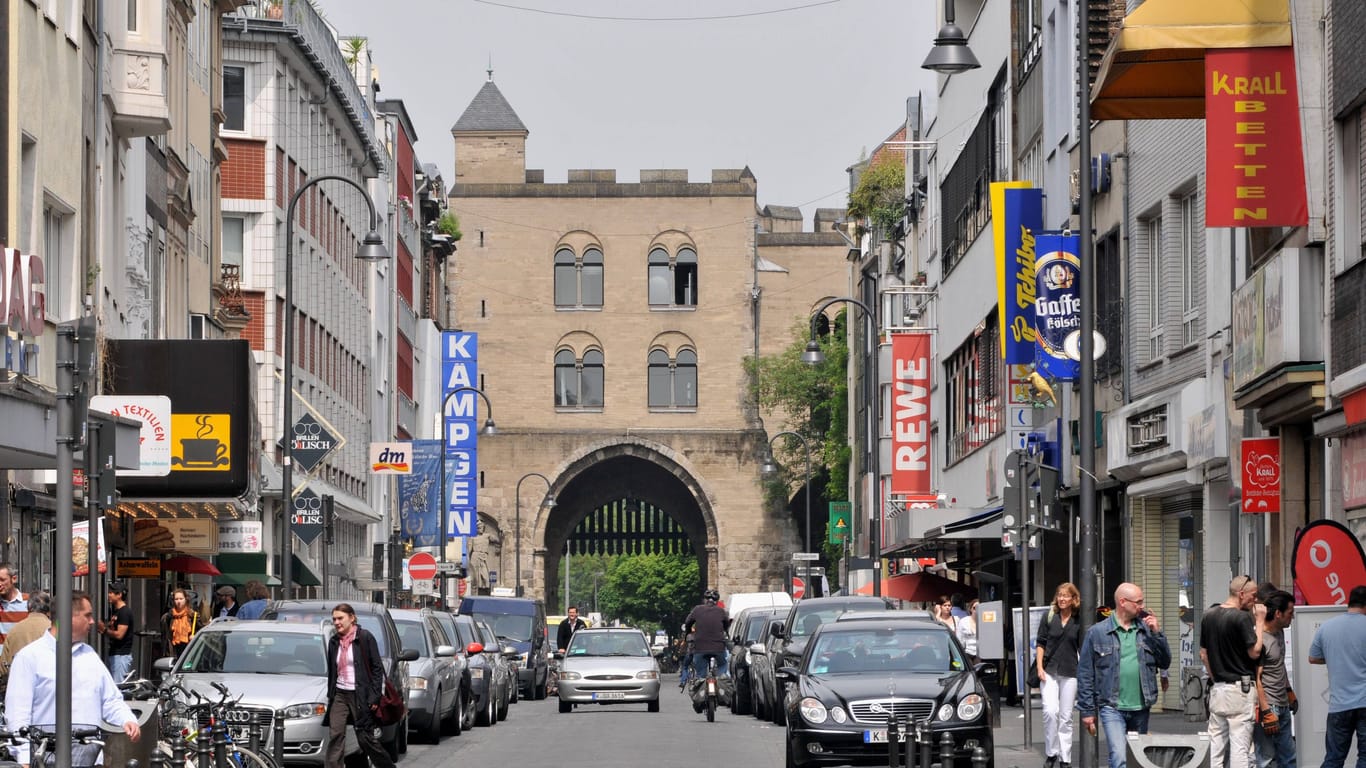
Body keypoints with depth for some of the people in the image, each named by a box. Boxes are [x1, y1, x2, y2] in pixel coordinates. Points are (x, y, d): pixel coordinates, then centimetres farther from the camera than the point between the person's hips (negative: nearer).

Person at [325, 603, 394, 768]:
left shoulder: (365, 637, -7)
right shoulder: (334, 642, 10)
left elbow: (377, 667, -7)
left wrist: (375, 696, -12)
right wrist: (330, 695, 14)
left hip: (360, 695, -5)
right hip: (339, 694, 5)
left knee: (366, 738, -1)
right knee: (335, 736, -7)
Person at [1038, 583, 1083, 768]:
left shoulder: (1078, 622, 4)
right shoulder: (1049, 617, 4)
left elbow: (1082, 649, 7)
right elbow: (1041, 643, 5)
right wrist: (1039, 667, -3)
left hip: (1070, 673, 0)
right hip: (1049, 672, 0)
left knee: (1066, 717, 3)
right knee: (1050, 712, -15)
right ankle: (1051, 753, -2)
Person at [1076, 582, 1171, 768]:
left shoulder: (1146, 629, 9)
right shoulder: (1097, 633, 0)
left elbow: (1165, 662, 11)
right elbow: (1085, 674, 1)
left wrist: (1157, 634, -2)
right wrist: (1087, 710, -2)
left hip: (1140, 709, 4)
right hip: (1112, 708, -4)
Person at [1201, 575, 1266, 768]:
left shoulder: (1208, 616, 9)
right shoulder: (1242, 618, -14)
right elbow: (1254, 652, -12)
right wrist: (1260, 622, -6)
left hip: (1217, 688, 7)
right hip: (1240, 688, -7)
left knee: (1216, 743, 9)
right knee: (1240, 745, -5)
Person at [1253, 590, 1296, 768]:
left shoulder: (1280, 632, 11)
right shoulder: (1260, 639, -18)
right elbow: (1256, 679, -19)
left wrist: (1290, 692, 26)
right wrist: (1267, 712, -21)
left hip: (1283, 707, 10)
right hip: (1268, 707, -10)